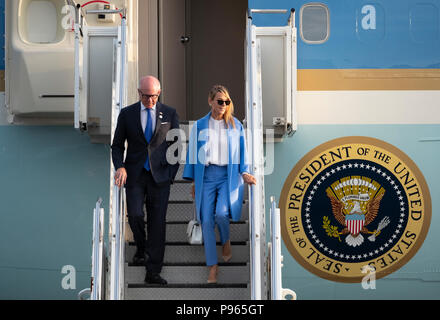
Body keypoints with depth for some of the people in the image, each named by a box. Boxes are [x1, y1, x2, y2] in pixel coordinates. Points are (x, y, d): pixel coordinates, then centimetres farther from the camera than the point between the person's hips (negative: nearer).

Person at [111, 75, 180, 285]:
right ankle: (141, 248, 22)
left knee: (157, 221, -3)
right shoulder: (127, 114, 4)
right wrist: (120, 167, -11)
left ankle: (153, 272, 3)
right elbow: (117, 145, 7)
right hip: (135, 174, 0)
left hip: (159, 175, 0)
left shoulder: (169, 114, 3)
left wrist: (172, 173, 1)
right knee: (135, 215, -12)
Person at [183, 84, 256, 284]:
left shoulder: (235, 125, 7)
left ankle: (226, 240, 14)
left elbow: (242, 151, 11)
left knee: (221, 213, -21)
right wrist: (193, 181, 7)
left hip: (229, 175, -1)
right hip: (206, 176, 1)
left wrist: (244, 172, -2)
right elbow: (192, 152, 10)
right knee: (207, 220, -4)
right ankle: (212, 266, 6)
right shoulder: (199, 125, 7)